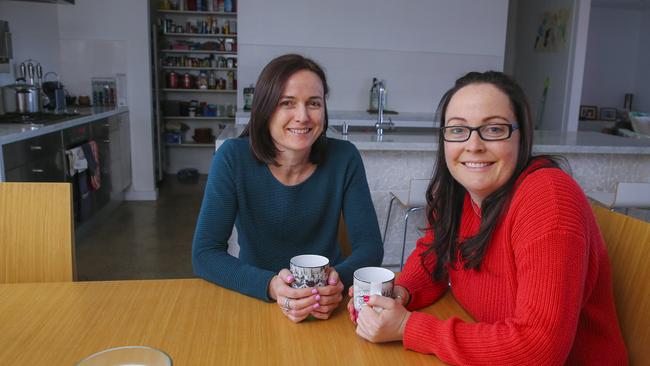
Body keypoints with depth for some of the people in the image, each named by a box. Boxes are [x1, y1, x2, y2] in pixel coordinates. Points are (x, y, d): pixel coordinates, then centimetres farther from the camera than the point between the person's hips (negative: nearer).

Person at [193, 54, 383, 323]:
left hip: (327, 305, 0)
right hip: (254, 299, 1)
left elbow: (370, 245, -8)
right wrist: (271, 286, -31)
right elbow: (204, 254, -15)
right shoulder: (233, 157, -13)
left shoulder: (344, 158, -9)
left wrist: (338, 279, -29)